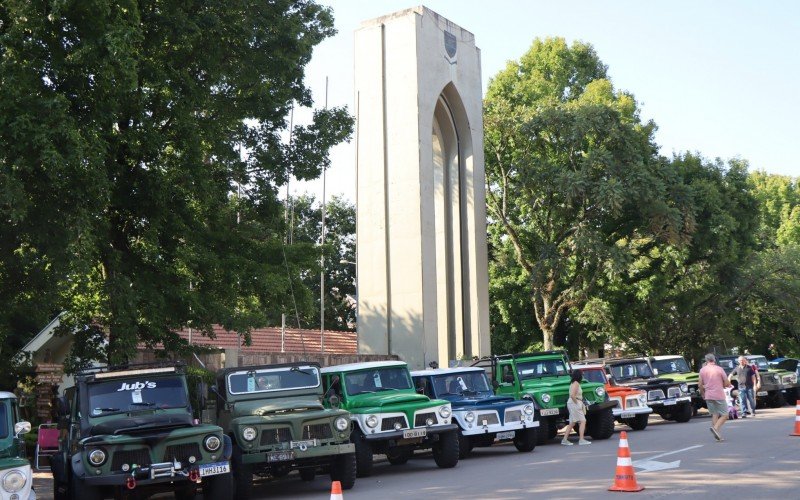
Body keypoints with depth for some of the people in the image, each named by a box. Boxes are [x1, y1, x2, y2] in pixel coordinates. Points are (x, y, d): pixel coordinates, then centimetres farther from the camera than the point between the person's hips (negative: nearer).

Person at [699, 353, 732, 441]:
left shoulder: (702, 370, 3)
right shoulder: (719, 369, -5)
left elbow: (700, 385, 2)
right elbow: (727, 383, -4)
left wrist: (702, 394, 19)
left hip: (708, 396, 4)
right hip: (719, 396, -4)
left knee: (714, 414, 13)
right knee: (725, 415, 2)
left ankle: (717, 434, 6)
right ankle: (715, 428, -21)